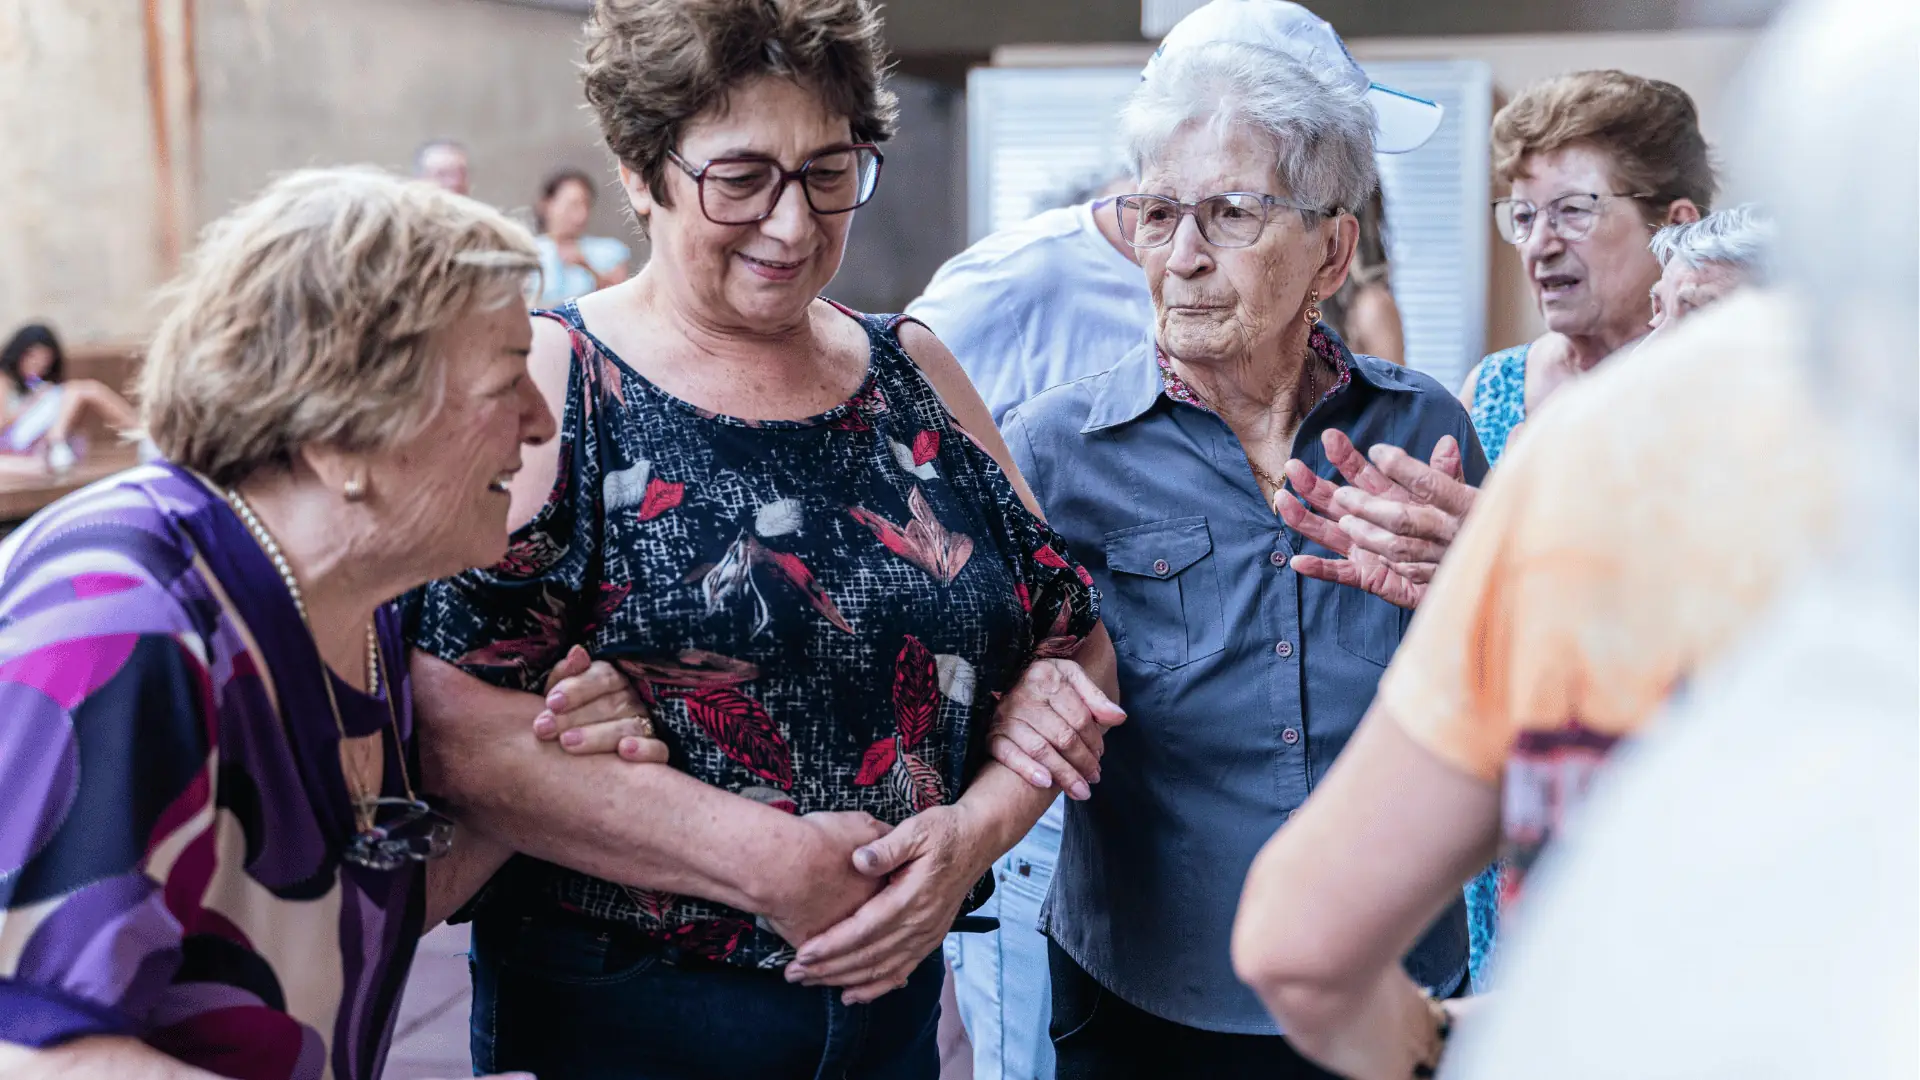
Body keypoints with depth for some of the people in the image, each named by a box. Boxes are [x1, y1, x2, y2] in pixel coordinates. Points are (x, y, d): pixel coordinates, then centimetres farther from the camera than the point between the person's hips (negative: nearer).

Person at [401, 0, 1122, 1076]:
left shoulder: (915, 371, 5)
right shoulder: (549, 383, -10)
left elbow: (1074, 640, 5)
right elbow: (455, 722, -20)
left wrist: (977, 827, -13)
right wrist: (770, 860, -21)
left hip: (892, 989, 5)